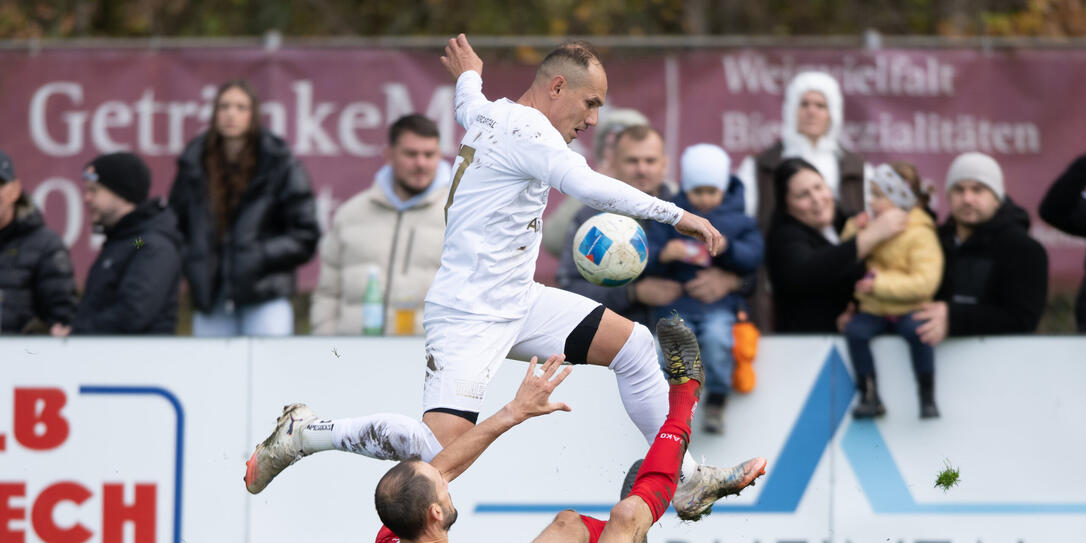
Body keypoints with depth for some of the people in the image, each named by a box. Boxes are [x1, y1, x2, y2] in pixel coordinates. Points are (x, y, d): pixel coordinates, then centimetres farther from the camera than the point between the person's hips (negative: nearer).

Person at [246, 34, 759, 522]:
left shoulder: (488, 114, 10)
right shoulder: (525, 128, -18)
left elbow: (468, 106, 36)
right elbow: (588, 187, -33)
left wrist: (468, 76, 58)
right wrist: (677, 215, -30)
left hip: (516, 302, 11)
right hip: (467, 315, -11)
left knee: (633, 344, 10)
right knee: (440, 448, -24)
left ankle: (683, 479, 17)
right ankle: (300, 435, -7)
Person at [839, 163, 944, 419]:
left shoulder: (920, 236, -9)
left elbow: (924, 282, -20)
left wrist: (879, 283, -24)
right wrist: (852, 240, 4)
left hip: (908, 309, -5)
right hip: (874, 310, 5)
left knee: (917, 331, -34)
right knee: (854, 330, -24)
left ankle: (928, 398, -21)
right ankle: (869, 396, -15)